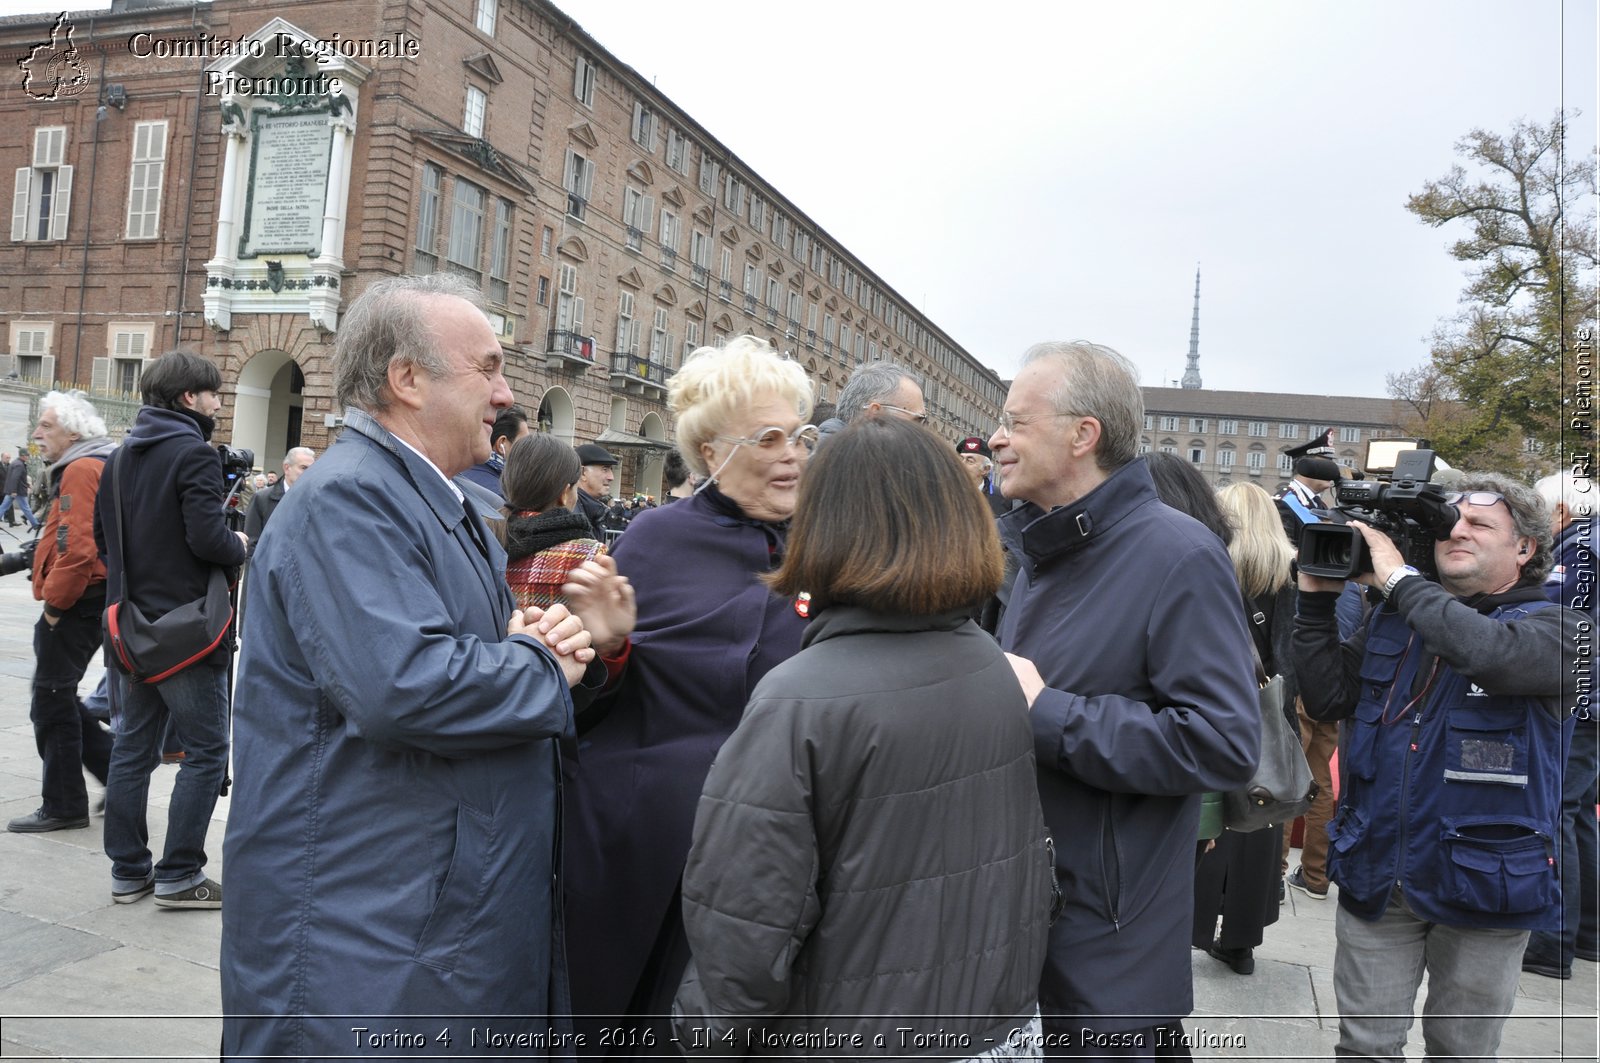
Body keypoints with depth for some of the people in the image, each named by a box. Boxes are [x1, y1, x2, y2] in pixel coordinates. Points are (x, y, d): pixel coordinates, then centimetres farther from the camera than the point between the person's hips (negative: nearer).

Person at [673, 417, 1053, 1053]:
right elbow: (1035, 855, 6)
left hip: (857, 1038, -5)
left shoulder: (796, 703, -26)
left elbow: (745, 928, -22)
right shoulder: (997, 668, -7)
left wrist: (709, 1030, -7)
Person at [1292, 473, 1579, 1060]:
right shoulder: (1392, 620, 7)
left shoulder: (1552, 627, -6)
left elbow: (1491, 652, -30)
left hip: (1482, 883, -3)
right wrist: (1317, 600, -6)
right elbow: (1327, 698, 1)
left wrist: (1399, 577, -21)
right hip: (1375, 875, 3)